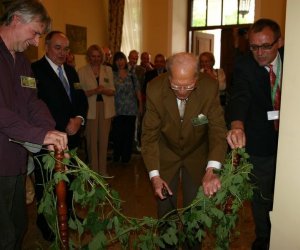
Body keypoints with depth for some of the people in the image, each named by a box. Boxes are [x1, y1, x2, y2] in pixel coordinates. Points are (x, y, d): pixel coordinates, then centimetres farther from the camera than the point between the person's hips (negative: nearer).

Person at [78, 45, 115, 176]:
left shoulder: (108, 70, 10)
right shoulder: (82, 71, 3)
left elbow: (112, 91, 7)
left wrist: (104, 90, -15)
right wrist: (94, 91, -19)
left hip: (105, 107, 2)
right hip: (90, 108, -2)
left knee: (104, 140, 6)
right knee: (92, 140, 0)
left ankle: (102, 170, 18)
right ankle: (93, 170, 12)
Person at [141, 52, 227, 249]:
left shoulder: (210, 88, -25)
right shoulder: (155, 89, -24)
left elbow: (218, 130, -25)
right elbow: (150, 134, -17)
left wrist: (211, 170, -41)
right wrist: (154, 175, -24)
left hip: (197, 154, 0)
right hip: (166, 154, 0)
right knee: (165, 208, 8)